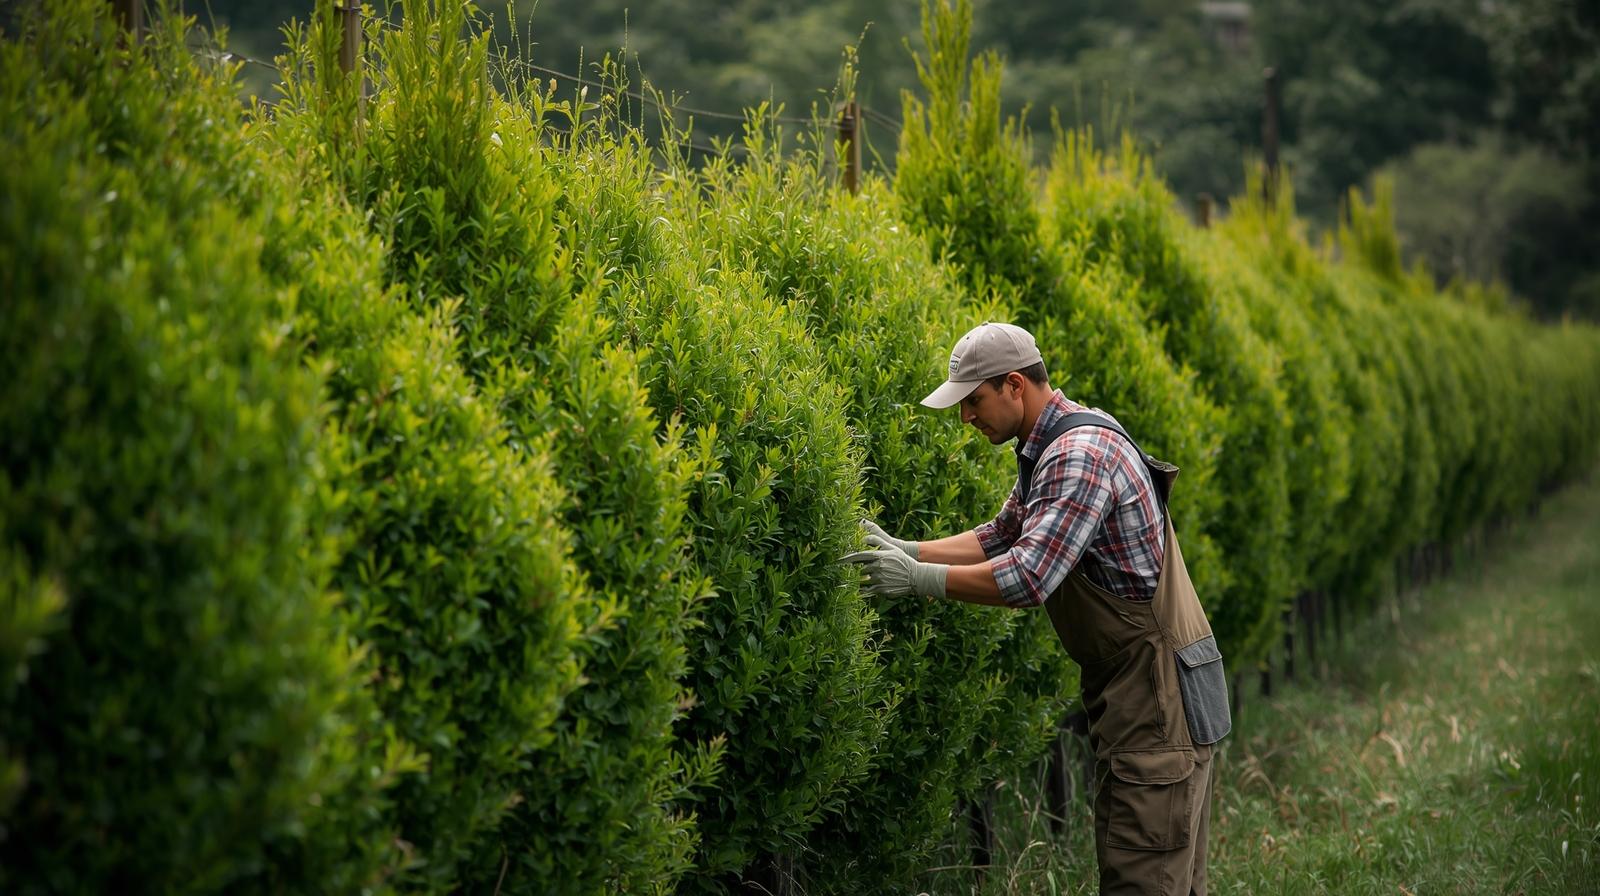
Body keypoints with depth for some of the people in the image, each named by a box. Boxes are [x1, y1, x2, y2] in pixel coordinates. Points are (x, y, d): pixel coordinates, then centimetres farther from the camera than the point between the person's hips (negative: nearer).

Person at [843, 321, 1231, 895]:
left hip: (1156, 693, -11)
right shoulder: (1048, 450, 13)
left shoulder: (1081, 455, -21)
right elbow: (1001, 538, 19)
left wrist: (918, 579, -20)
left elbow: (1029, 578, -28)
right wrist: (908, 551, 8)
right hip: (1138, 688, 11)